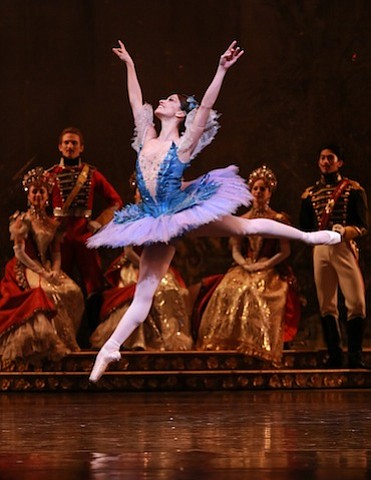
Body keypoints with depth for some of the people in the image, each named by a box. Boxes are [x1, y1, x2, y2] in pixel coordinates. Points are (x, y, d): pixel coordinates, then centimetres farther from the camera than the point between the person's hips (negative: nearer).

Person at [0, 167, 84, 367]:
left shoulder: (52, 223, 16)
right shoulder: (22, 220, -2)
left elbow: (56, 252, 12)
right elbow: (19, 252, -10)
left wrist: (55, 270, -10)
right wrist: (42, 272, -18)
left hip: (47, 268, 6)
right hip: (26, 269, -6)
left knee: (72, 291, -19)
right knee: (46, 292, -34)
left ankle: (65, 339, -10)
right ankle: (48, 343, -28)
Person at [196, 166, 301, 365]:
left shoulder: (278, 219, 8)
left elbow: (285, 251, 1)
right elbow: (236, 250, 12)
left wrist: (265, 264, -12)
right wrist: (244, 264, -9)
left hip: (270, 270, -4)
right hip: (244, 269, 4)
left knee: (255, 292, -35)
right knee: (226, 291, -27)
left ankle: (256, 347, -38)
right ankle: (227, 341, -31)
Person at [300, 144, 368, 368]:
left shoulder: (353, 189, 6)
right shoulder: (310, 194, 16)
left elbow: (363, 224, -1)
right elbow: (304, 227, 16)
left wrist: (346, 231, -19)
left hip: (345, 247, -3)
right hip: (320, 249, 3)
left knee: (356, 301, -12)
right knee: (326, 305, 3)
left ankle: (355, 355, -6)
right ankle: (334, 355, 7)